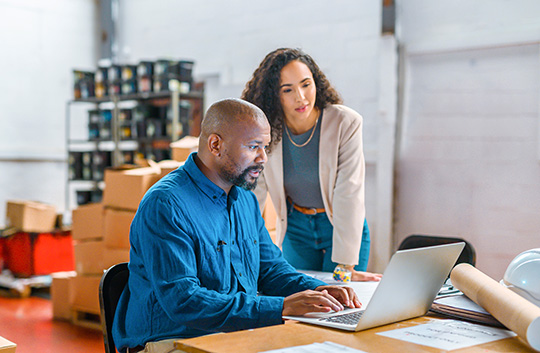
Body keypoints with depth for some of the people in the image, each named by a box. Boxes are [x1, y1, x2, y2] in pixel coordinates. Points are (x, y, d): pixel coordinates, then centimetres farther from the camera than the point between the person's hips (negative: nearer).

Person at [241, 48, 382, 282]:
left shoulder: (346, 123, -22)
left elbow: (349, 194, -24)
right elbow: (252, 196, -13)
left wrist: (345, 266, -27)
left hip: (344, 226, -2)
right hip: (295, 228, 2)